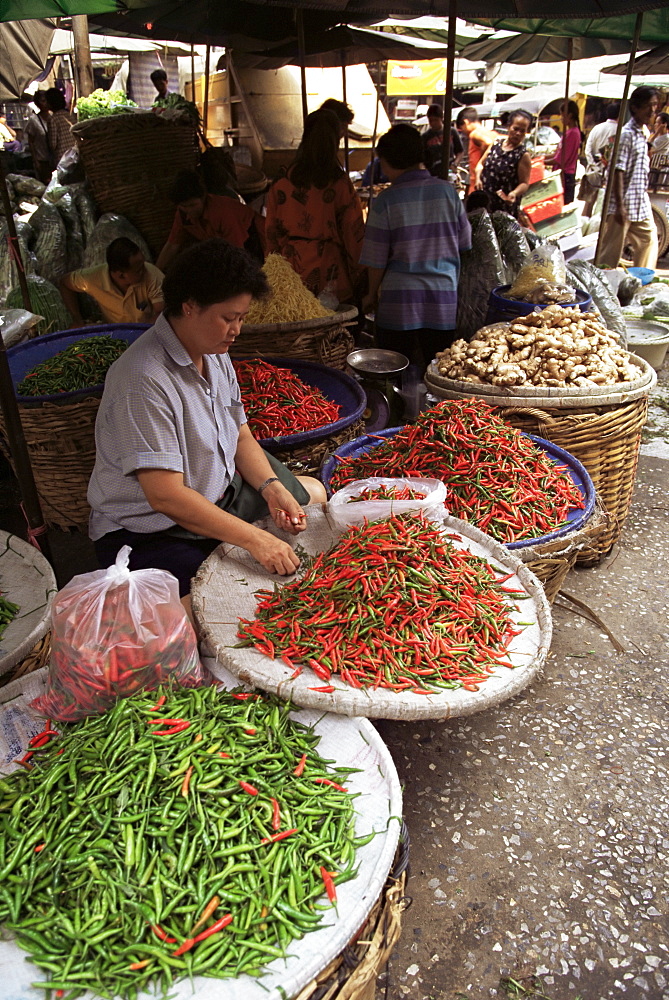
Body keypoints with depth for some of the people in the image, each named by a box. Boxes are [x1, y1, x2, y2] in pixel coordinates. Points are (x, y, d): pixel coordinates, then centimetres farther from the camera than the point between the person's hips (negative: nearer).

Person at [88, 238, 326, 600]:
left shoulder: (215, 353, 1)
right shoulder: (144, 379, -29)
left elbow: (241, 436, 8)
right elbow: (165, 495, -31)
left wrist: (272, 487, -11)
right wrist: (254, 539, -31)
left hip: (218, 494, 10)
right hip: (148, 532, -9)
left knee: (313, 492, 15)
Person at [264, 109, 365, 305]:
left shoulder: (280, 187, 1)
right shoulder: (342, 186, -7)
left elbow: (272, 237, 6)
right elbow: (354, 235, -4)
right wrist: (359, 281, 5)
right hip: (332, 278, -2)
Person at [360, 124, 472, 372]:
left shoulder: (385, 201, -6)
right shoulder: (448, 191, 2)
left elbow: (376, 260, -3)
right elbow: (464, 243, 10)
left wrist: (372, 295, 12)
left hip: (398, 300, -2)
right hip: (444, 298, 3)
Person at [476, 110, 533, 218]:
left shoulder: (523, 155, -8)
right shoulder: (496, 143, 8)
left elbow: (524, 183, -11)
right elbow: (481, 163, 16)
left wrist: (514, 193, -32)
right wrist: (478, 178, -4)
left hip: (506, 206, -5)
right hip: (484, 200, 5)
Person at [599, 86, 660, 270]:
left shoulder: (644, 132, 14)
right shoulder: (627, 134, -13)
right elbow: (618, 171, -18)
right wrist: (620, 205, -22)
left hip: (640, 204, 9)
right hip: (624, 204, -9)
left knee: (648, 241, 12)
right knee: (612, 250, -4)